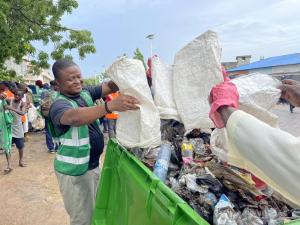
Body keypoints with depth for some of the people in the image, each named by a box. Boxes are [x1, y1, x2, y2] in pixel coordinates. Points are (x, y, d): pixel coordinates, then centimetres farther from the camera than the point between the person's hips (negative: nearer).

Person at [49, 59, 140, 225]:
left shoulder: (85, 92, 0)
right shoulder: (59, 105, -22)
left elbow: (109, 87, -8)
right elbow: (75, 117, -44)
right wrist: (110, 105, -57)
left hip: (93, 164, 7)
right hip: (74, 170, -7)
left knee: (95, 211, 24)